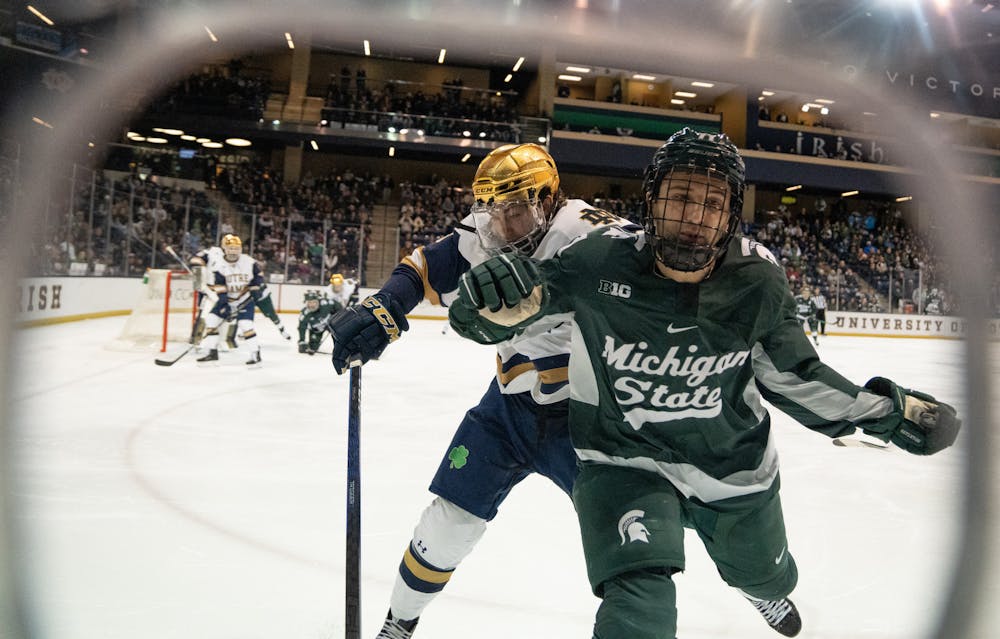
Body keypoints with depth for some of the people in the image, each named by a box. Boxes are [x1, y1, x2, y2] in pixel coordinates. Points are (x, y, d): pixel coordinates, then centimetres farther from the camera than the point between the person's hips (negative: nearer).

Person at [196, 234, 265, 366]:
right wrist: (224, 304, -22)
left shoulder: (249, 262, -11)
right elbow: (219, 287, -14)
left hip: (245, 299, -3)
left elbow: (258, 275, 5)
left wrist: (255, 288, -7)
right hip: (227, 299, 3)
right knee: (211, 320, -5)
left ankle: (255, 354, -8)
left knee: (245, 324, -19)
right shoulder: (219, 266, -10)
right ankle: (212, 352, 7)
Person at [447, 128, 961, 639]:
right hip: (625, 459, -3)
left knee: (766, 575, 30)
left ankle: (766, 591, 70)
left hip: (735, 463, 4)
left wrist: (885, 410, -3)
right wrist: (490, 300, -42)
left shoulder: (759, 281, -17)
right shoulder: (601, 260, -26)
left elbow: (791, 374, -1)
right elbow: (485, 317, -20)